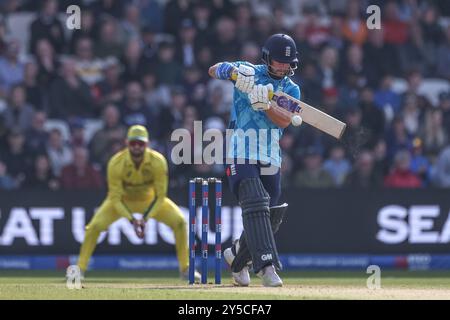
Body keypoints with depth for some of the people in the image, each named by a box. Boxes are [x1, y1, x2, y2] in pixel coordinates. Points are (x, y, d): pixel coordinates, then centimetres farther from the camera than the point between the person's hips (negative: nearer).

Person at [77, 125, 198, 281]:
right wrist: (131, 219, -35)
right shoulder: (116, 163, -31)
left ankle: (185, 268, -1)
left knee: (179, 221, -17)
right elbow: (115, 199, -23)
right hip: (122, 200, -1)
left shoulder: (158, 161, -29)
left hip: (150, 199, 1)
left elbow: (160, 196, -21)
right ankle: (80, 269, -5)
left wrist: (145, 218, -31)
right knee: (95, 226, -21)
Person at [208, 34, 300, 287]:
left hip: (271, 159, 5)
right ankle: (266, 266, -28)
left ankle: (238, 256, 31)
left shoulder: (292, 89, 9)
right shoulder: (249, 72, 3)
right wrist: (233, 71, -26)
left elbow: (285, 121, -8)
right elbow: (213, 71, -6)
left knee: (270, 217, 7)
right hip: (242, 154, -5)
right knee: (256, 207, -21)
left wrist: (265, 104, -25)